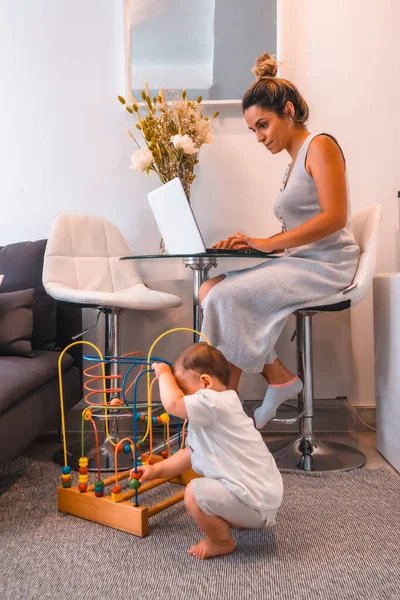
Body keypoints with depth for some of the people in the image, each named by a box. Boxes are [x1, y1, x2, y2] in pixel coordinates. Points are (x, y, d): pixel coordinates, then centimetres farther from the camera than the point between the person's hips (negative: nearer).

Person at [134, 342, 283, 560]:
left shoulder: (215, 404, -24)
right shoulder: (208, 416, 11)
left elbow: (172, 403, -33)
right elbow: (191, 453, 16)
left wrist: (164, 373, -15)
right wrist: (157, 469, 9)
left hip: (255, 501, -11)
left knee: (195, 493, -20)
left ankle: (222, 542, 3)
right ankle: (238, 520, 21)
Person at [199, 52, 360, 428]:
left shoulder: (319, 146, -5)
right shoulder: (295, 162, 20)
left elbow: (335, 217, -18)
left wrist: (267, 243, -18)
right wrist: (252, 242, -1)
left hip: (325, 264, -8)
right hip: (300, 263, 9)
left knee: (224, 297, -21)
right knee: (210, 291, -7)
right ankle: (277, 379, -6)